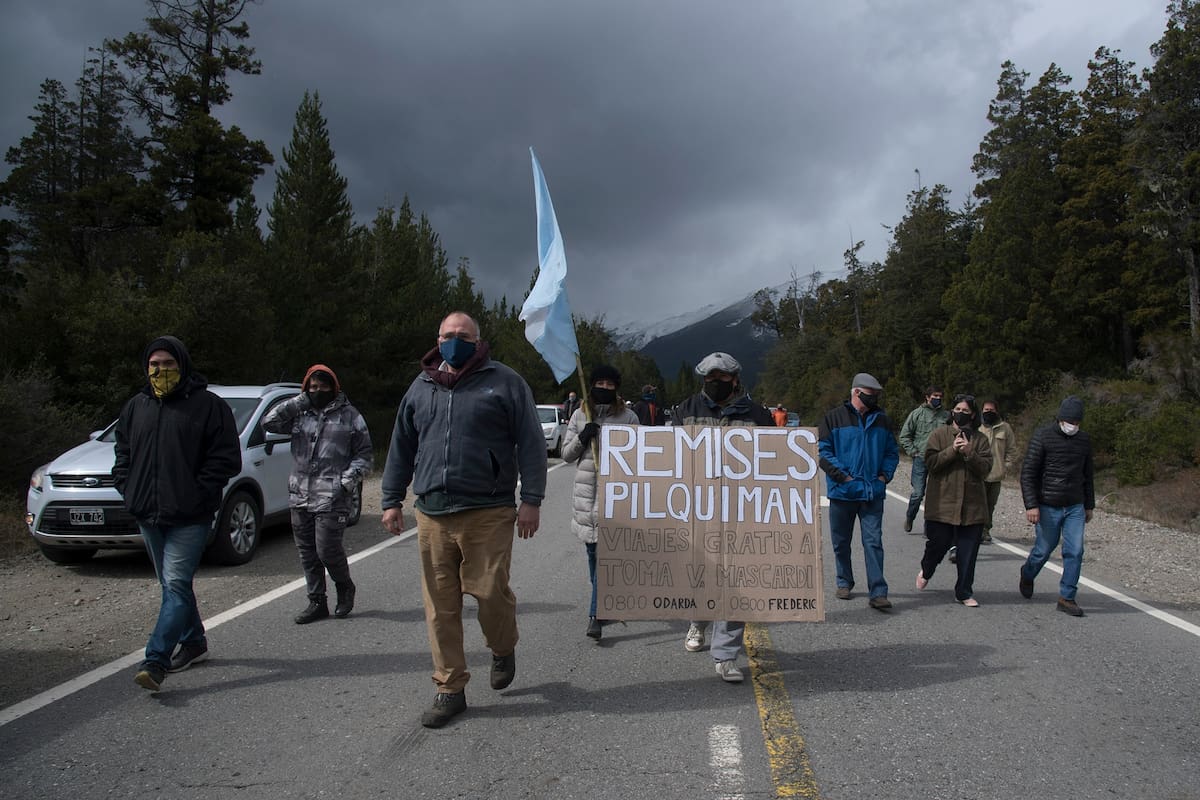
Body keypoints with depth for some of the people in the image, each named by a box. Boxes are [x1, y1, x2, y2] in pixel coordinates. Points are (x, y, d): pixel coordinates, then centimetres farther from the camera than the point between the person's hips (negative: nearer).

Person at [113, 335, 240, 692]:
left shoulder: (208, 405, -6)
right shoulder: (136, 406, 13)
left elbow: (227, 458, -8)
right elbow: (122, 452, 23)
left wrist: (198, 492, -14)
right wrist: (126, 486, 7)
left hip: (189, 516, -7)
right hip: (148, 515, 7)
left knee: (176, 585, -12)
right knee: (172, 585, 16)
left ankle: (156, 660, -15)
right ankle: (194, 642, 31)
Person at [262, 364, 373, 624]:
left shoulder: (349, 415, 6)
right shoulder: (299, 414, 14)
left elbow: (363, 453, 6)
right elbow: (269, 422, 1)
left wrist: (352, 476, -9)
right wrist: (297, 402, -2)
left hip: (332, 498, -4)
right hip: (300, 496, 5)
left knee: (327, 549, -10)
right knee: (307, 553, 9)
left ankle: (345, 587, 18)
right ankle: (316, 602, 20)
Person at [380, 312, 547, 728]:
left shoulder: (504, 382, 3)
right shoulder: (421, 387, 16)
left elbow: (530, 443, -1)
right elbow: (401, 447, 21)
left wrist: (531, 500, -8)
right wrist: (392, 499, 16)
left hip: (488, 513, -4)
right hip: (432, 514, 4)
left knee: (489, 590, -6)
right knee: (440, 604, 5)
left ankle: (503, 650, 27)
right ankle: (450, 689, 17)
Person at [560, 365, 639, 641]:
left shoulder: (628, 417, 4)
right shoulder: (579, 416, 10)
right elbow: (566, 454, 10)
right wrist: (583, 437, -8)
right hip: (586, 490, 3)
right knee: (592, 550, 11)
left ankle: (596, 615, -11)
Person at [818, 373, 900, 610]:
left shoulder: (882, 420, 10)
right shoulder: (833, 418, -2)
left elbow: (892, 452, 18)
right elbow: (823, 451, -5)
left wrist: (884, 475, 3)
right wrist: (843, 476, -12)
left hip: (873, 492, 2)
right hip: (842, 491, -1)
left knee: (873, 541, -4)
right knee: (841, 542, 11)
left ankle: (878, 593, -5)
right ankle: (844, 583, 28)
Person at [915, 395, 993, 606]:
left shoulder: (980, 439, 8)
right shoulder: (939, 435, 2)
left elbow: (985, 468, -2)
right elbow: (931, 462, -8)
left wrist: (969, 453, -16)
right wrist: (952, 450, -17)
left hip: (972, 506, 2)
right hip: (942, 503, -2)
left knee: (968, 552, 5)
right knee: (938, 544, 3)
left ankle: (964, 592, 18)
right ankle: (925, 571, 34)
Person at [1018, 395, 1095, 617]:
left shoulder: (1084, 440, 7)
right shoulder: (1043, 436, -9)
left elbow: (1087, 475, 19)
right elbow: (1028, 473, -10)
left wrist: (1089, 505, 19)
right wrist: (1031, 505, -17)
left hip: (1075, 507, 4)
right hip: (1048, 506, -4)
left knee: (1075, 551, -3)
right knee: (1043, 549, 6)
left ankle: (1067, 598, 6)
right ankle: (1027, 575, 36)